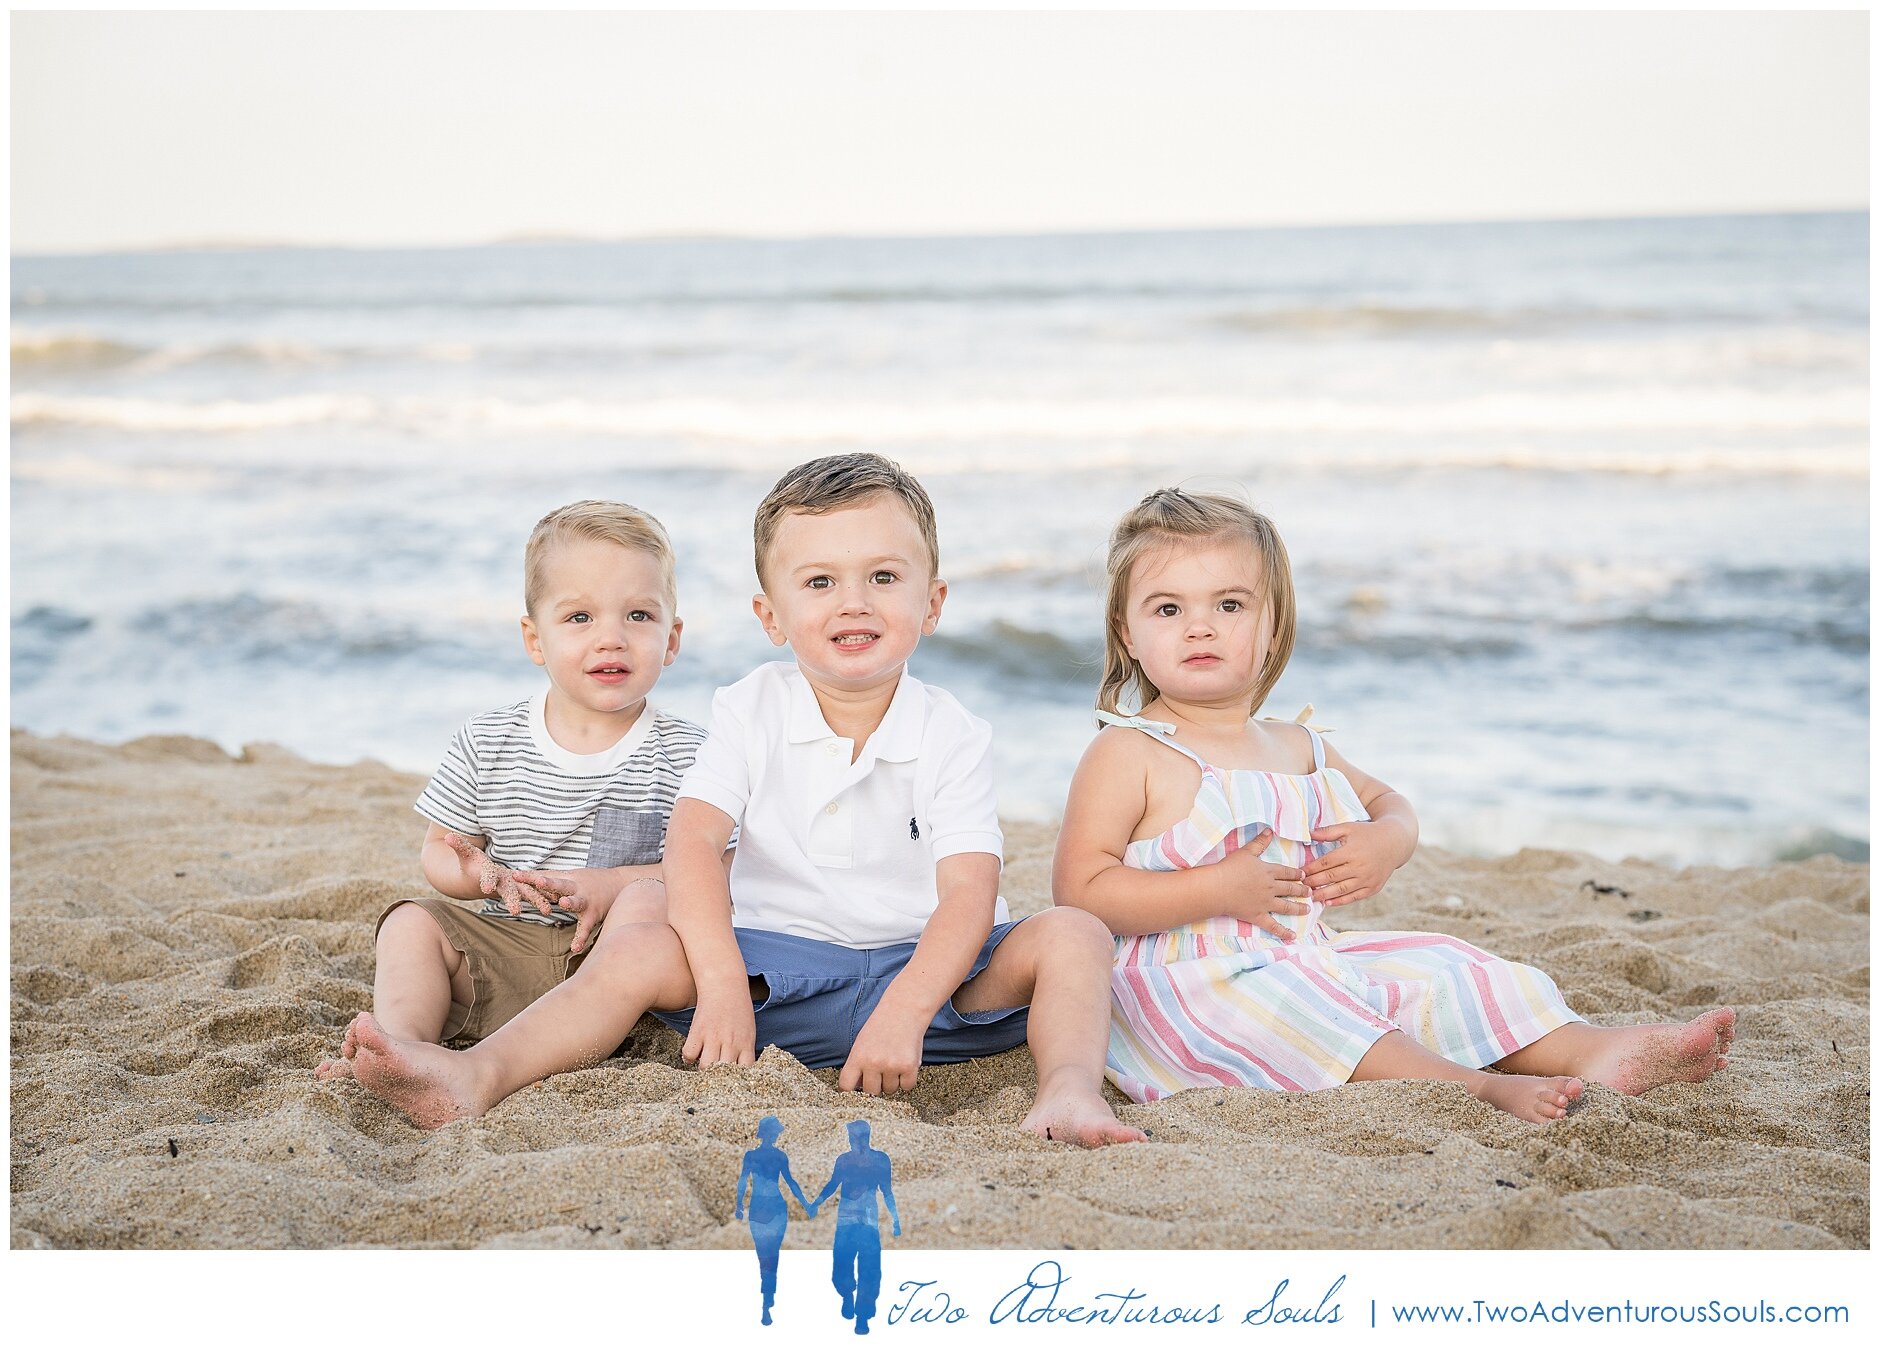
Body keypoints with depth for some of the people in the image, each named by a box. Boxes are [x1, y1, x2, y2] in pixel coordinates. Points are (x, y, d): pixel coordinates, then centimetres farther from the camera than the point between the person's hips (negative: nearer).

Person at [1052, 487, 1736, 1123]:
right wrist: (1218, 890, -22)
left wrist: (1386, 841, 3)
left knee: (1436, 970, -4)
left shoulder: (1296, 748, 13)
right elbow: (1079, 889, -17)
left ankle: (1592, 1049, -12)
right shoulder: (1127, 754, -9)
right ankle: (1481, 1089, -42)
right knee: (1296, 1013, -34)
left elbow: (1387, 801, 29)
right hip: (1191, 988, -7)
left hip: (1309, 964, 8)